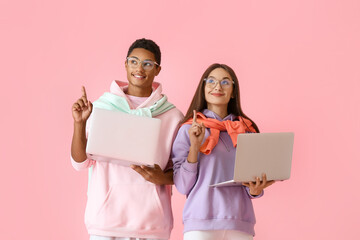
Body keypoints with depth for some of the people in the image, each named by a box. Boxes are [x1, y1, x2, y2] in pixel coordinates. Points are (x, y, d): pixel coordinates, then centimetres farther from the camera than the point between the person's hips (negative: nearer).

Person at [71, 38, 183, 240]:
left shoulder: (172, 116, 5)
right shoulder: (101, 107, 6)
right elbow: (81, 162, 5)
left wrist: (162, 178, -11)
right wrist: (79, 123, -9)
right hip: (106, 216, 0)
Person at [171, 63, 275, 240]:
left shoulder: (247, 130, 11)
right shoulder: (189, 129, 3)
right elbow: (182, 186, -1)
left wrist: (256, 190, -4)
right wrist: (194, 146, -11)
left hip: (240, 224, 3)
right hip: (201, 222, -3)